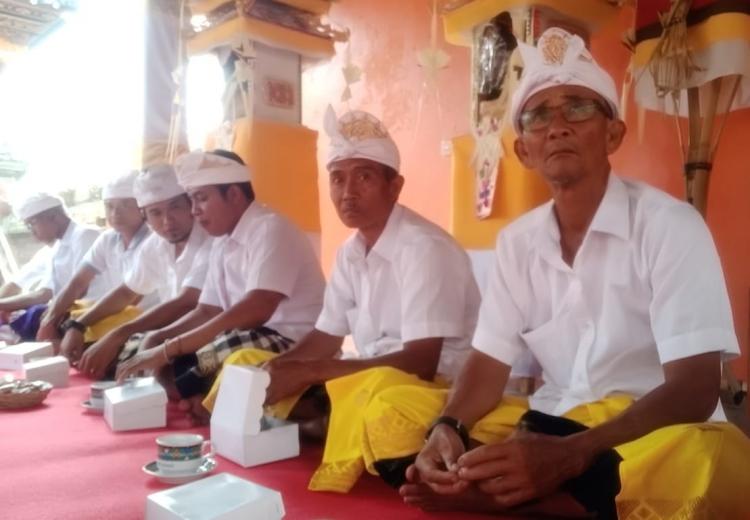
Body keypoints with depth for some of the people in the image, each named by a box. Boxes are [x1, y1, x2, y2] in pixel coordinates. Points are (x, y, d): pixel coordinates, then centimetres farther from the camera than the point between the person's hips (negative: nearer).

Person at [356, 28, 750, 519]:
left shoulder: (671, 226, -10)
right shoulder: (517, 241, 5)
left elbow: (694, 390, -16)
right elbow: (489, 362, 5)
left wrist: (568, 455, -30)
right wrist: (448, 428, -18)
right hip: (549, 425, 4)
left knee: (708, 460, -38)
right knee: (391, 411, -9)